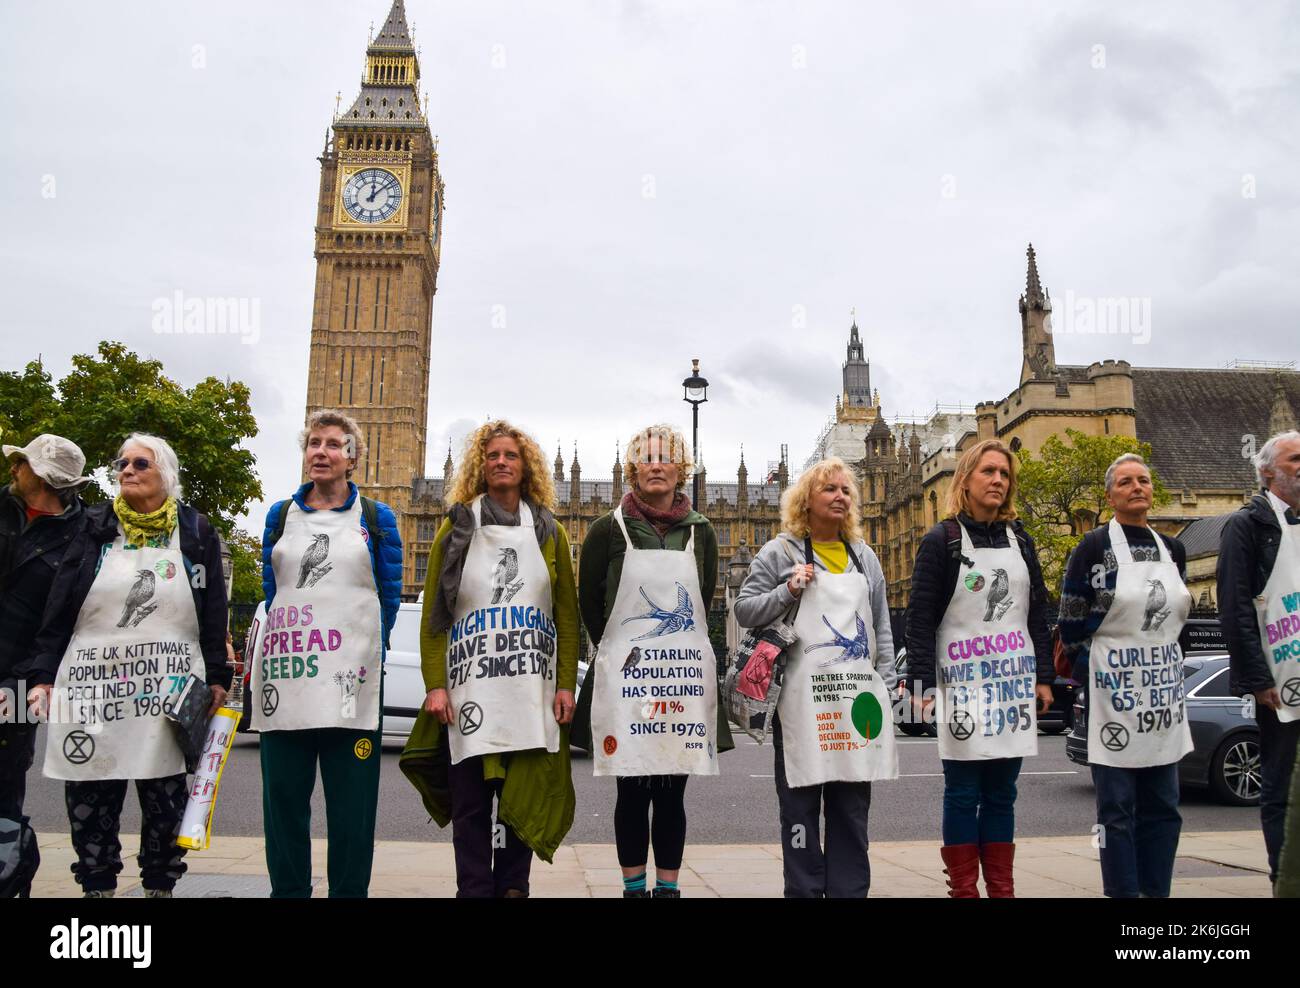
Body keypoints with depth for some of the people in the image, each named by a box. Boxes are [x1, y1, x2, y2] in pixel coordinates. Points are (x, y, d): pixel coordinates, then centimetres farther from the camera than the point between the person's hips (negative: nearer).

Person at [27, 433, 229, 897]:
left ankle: (160, 885, 21)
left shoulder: (196, 532, 6)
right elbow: (58, 609, 6)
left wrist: (217, 678, 1)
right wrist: (43, 675, -1)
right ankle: (96, 886, 22)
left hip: (169, 690, -1)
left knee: (166, 804, 6)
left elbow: (214, 613, 5)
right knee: (89, 803, 7)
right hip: (93, 685, 1)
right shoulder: (95, 529, 7)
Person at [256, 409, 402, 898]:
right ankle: (287, 889, 18)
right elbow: (271, 590, 17)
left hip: (351, 676, -2)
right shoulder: (280, 515, 14)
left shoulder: (376, 518, 7)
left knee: (351, 798, 1)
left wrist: (364, 647, 6)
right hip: (284, 673, 2)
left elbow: (390, 596, 8)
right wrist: (292, 638, 11)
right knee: (283, 793, 6)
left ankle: (349, 890, 12)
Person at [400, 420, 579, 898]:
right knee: (471, 801, 3)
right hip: (469, 688, -1)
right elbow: (432, 612, 4)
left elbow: (568, 615, 8)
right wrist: (434, 684, -5)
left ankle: (512, 886, 19)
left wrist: (566, 684, -1)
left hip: (534, 690, 1)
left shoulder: (549, 532, 10)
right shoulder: (456, 528, 8)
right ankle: (475, 890, 12)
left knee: (525, 798, 5)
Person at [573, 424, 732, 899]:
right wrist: (620, 652, 5)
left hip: (685, 676, 2)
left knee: (672, 791, 8)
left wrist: (677, 647, 10)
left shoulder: (700, 531, 9)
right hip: (624, 677, -2)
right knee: (633, 791, 4)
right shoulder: (609, 529, 1)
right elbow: (589, 601, 5)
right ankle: (634, 887, 16)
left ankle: (668, 887, 19)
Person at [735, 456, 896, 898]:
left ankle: (850, 890, 19)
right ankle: (804, 890, 13)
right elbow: (745, 612, 0)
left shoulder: (865, 557, 15)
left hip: (856, 697, 4)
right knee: (801, 807, 4)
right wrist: (788, 590, -14)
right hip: (800, 701, -4)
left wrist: (886, 687, 9)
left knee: (852, 808, 9)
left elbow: (881, 628, 16)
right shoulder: (780, 552, 2)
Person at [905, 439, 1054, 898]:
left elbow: (1037, 613, 14)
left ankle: (1002, 890, 19)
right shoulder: (941, 541, -4)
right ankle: (964, 890, 11)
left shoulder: (1020, 540, 11)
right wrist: (924, 683, -13)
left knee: (1001, 795, 11)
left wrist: (1044, 677, 9)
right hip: (963, 685, -4)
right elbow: (920, 618, -8)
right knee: (963, 795, 2)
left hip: (1014, 683, 5)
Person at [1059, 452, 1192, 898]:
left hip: (1165, 691, 6)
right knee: (1118, 809, 0)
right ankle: (1124, 892, 9)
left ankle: (1157, 891, 21)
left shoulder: (1172, 550, 10)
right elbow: (1071, 624, -5)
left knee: (1162, 807, 11)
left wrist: (1164, 667, 14)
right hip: (1112, 694, -6)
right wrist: (1096, 671, -2)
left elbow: (1175, 615, 20)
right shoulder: (1094, 547, -7)